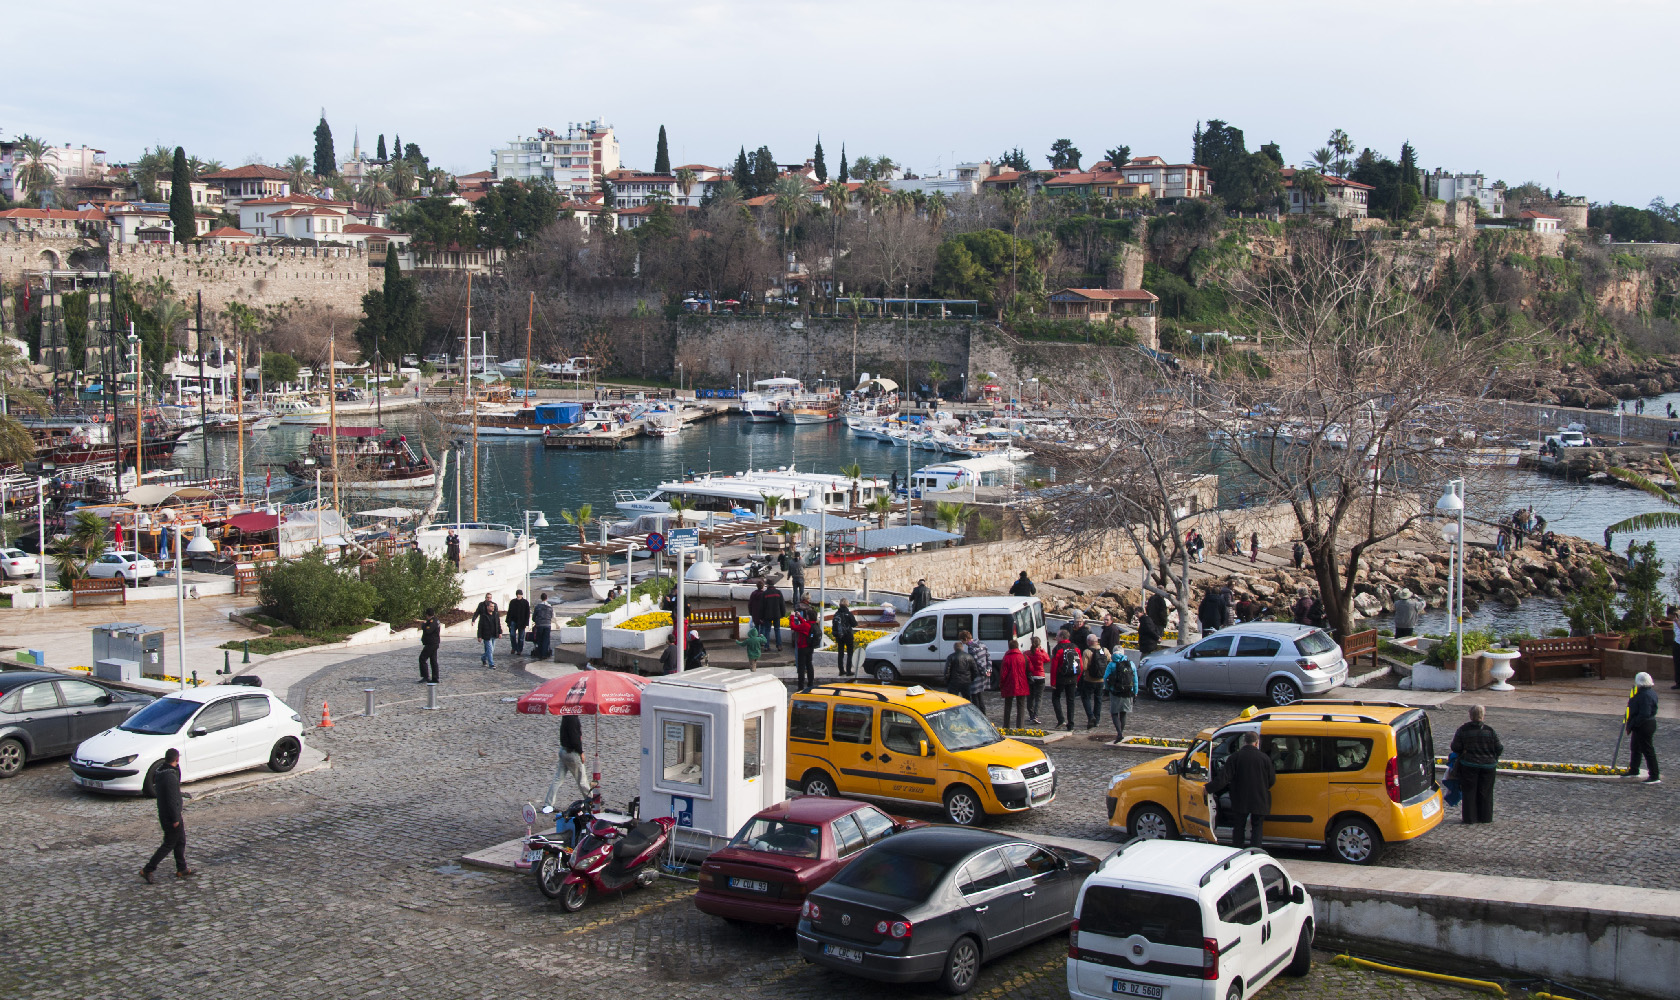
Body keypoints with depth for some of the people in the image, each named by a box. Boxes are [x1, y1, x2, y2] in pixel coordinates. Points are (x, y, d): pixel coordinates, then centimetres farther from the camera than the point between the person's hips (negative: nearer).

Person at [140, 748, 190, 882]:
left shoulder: (159, 773, 4)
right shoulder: (170, 777, -25)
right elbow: (172, 800, -24)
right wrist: (175, 819, -20)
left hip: (163, 814, 9)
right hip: (171, 816, -9)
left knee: (180, 841, 18)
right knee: (168, 845, 0)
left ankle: (182, 870, 25)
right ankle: (148, 870, 3)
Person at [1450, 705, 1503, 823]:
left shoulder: (1463, 730, -10)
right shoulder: (1490, 730, -9)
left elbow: (1455, 748, -9)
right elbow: (1498, 749, -5)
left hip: (1468, 765, -1)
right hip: (1488, 765, 1)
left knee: (1469, 792, 9)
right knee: (1485, 792, 13)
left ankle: (1470, 817, 9)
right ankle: (1485, 817, 19)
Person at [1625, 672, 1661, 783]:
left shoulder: (1645, 695, -25)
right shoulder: (1650, 692, 9)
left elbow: (1644, 714, -30)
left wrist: (1632, 725, -22)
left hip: (1644, 727, -11)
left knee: (1648, 750, -4)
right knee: (1635, 748, 23)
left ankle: (1655, 777, 1)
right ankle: (1633, 771, 38)